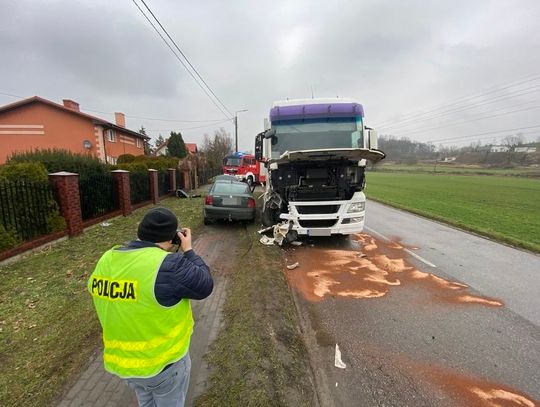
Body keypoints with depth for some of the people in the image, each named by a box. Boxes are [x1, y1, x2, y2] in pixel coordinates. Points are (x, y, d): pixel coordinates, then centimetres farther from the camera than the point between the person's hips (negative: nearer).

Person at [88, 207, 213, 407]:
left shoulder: (106, 260, -8)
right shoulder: (168, 265, -31)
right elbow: (205, 285, -19)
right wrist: (188, 250, -10)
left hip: (119, 361, 6)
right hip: (163, 361, -6)